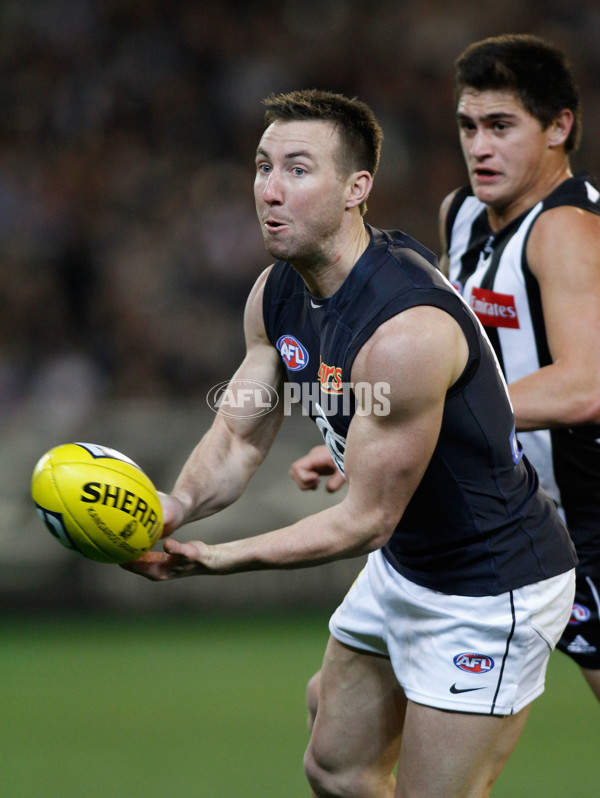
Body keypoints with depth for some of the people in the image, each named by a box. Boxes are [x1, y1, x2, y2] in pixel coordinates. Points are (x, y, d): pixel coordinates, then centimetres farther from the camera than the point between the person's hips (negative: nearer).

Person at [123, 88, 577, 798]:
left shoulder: (405, 332, -33)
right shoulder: (277, 293, -4)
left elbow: (367, 519, -28)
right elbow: (240, 434, 0)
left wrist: (213, 560, -32)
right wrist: (179, 505, -22)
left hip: (492, 590, -9)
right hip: (402, 566, 9)